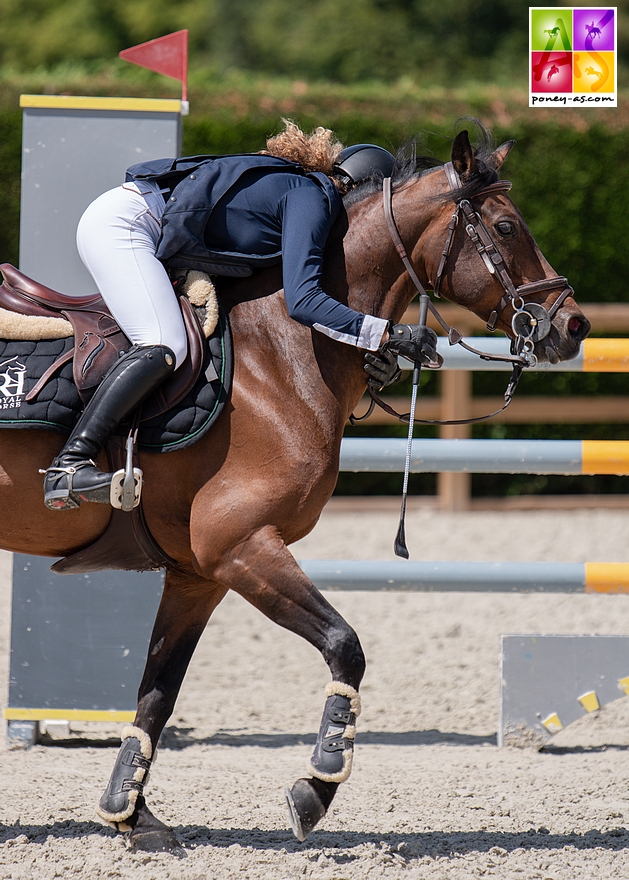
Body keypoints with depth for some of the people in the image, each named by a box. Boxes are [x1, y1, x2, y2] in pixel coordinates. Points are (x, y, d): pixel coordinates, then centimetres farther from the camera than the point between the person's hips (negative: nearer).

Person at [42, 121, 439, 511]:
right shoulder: (312, 198, -12)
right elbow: (302, 300, -24)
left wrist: (373, 352, 2)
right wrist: (385, 334, -24)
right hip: (120, 224, -11)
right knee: (165, 348, -24)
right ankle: (68, 466, -32)